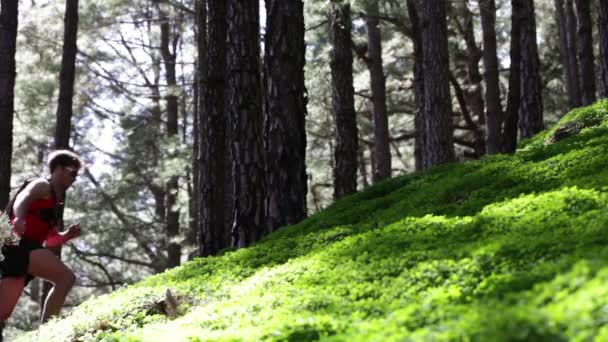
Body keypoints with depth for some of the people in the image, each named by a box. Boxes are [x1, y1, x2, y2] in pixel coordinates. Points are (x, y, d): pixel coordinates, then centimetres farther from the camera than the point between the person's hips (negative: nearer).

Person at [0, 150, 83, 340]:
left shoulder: (56, 202, 30)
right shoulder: (42, 186, 3)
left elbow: (49, 241, 32)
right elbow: (22, 198, -21)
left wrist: (67, 235, 12)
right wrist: (19, 218, -43)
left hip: (24, 249, 10)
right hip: (19, 244, -10)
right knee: (66, 277, -24)